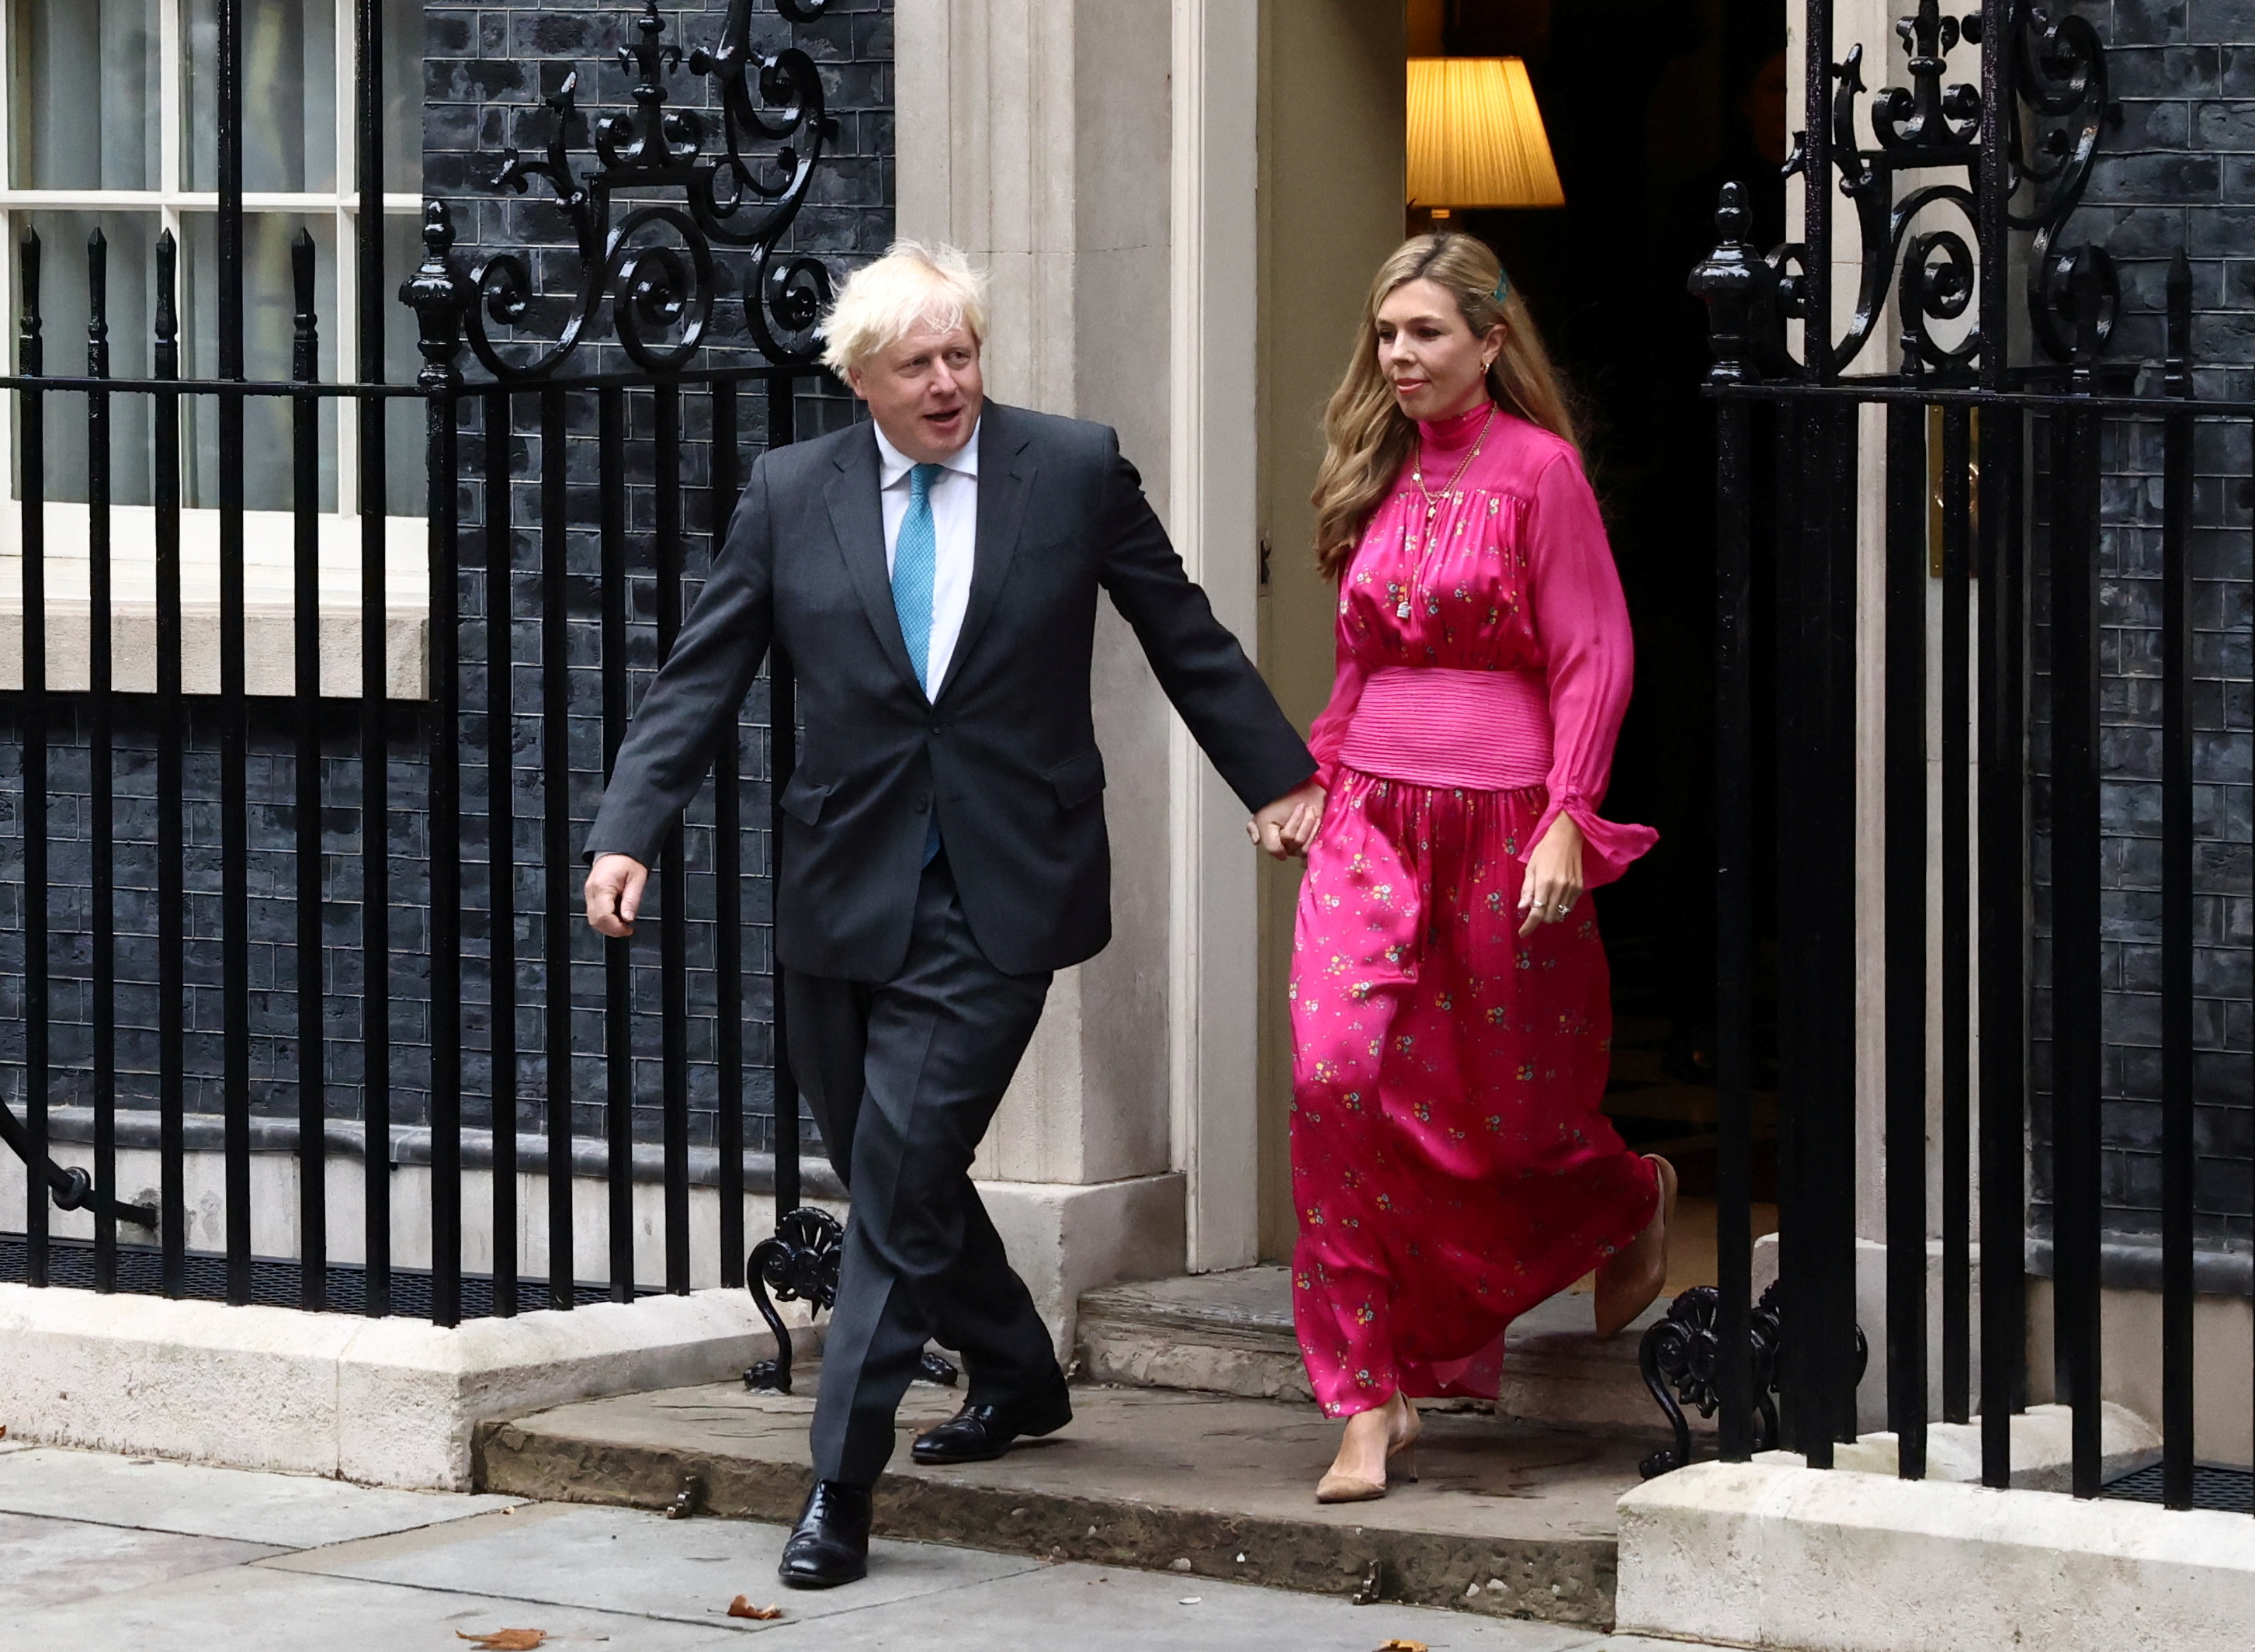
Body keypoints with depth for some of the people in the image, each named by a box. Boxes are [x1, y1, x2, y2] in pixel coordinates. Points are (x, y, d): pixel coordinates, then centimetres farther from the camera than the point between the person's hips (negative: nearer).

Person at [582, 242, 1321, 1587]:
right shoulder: (790, 495, 4)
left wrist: (1280, 776, 13)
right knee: (889, 1172, 13)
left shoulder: (1076, 472, 1)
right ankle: (1019, 1376, 38)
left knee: (903, 1168, -11)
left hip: (997, 896, -3)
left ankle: (842, 1483, -7)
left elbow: (1186, 637, 11)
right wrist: (628, 835, -7)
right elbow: (702, 682, 4)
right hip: (846, 893, 3)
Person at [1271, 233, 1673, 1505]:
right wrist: (1316, 777, 13)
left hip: (1501, 819, -5)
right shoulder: (1379, 475, 11)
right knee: (1336, 1072, -13)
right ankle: (1372, 1400, -8)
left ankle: (1632, 1201, 41)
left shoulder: (1538, 470, -6)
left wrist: (1568, 821, -15)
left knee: (1511, 1102, 3)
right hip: (1372, 818, 5)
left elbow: (1595, 661, -8)